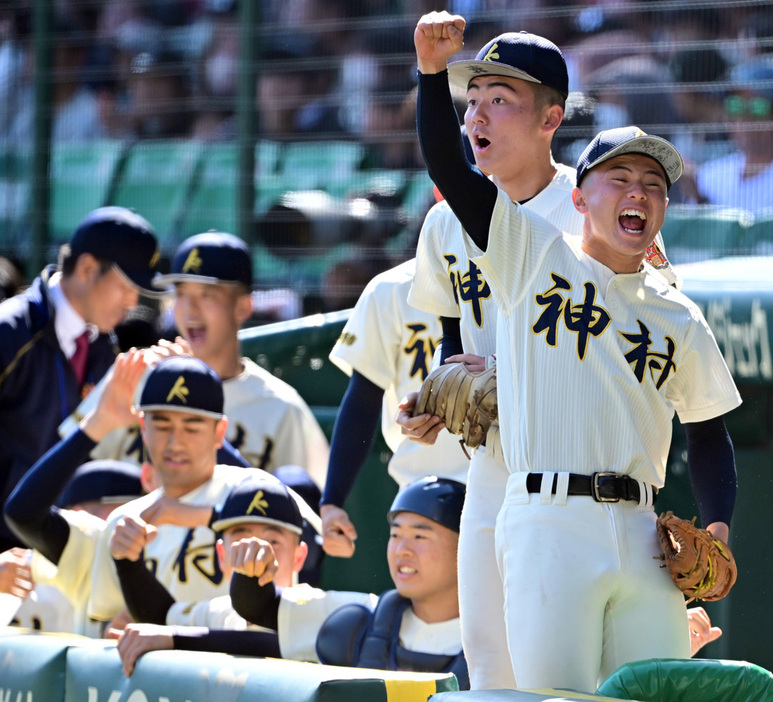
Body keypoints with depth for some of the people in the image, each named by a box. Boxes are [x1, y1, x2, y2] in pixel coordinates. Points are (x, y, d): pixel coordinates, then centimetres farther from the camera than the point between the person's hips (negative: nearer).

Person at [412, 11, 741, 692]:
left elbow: (709, 430, 21)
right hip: (549, 523, -4)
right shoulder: (534, 255, 9)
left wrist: (717, 527, 5)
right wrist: (434, 68, -12)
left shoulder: (679, 317, 17)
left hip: (641, 535, 4)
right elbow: (449, 167, 1)